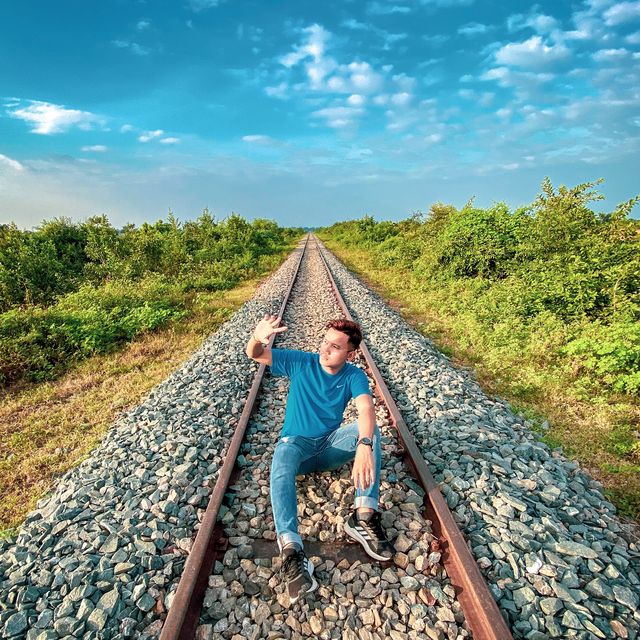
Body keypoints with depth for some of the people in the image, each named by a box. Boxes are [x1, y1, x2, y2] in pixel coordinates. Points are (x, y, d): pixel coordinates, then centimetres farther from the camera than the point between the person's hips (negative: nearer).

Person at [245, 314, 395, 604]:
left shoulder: (354, 376, -9)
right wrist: (257, 337, -40)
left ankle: (364, 517, -33)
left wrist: (364, 446, -49)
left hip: (331, 444, 1)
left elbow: (367, 410, -29)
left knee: (369, 429, -26)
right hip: (296, 442, -1)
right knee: (283, 456, -36)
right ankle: (291, 550, -51)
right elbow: (254, 355, -14)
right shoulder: (301, 362, -8)